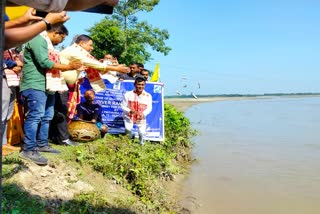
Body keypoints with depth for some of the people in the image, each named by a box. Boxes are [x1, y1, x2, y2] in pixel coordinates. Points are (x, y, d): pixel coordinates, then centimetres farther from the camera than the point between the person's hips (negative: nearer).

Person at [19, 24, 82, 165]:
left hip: (46, 85, 11)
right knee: (36, 116, -13)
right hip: (35, 85, -11)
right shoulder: (38, 40, -11)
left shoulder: (48, 44, 23)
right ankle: (29, 150, -10)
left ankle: (42, 144, 20)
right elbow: (44, 63, -21)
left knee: (46, 116, 12)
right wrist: (68, 67, -16)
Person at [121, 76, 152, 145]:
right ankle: (131, 137, 16)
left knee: (142, 133, -10)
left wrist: (143, 114, -30)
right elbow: (123, 106, -8)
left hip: (141, 118, 1)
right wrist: (130, 111, -28)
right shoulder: (128, 94, -13)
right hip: (129, 117, -1)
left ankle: (142, 143, 28)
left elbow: (149, 108, -9)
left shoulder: (148, 96, -11)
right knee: (128, 129, -23)